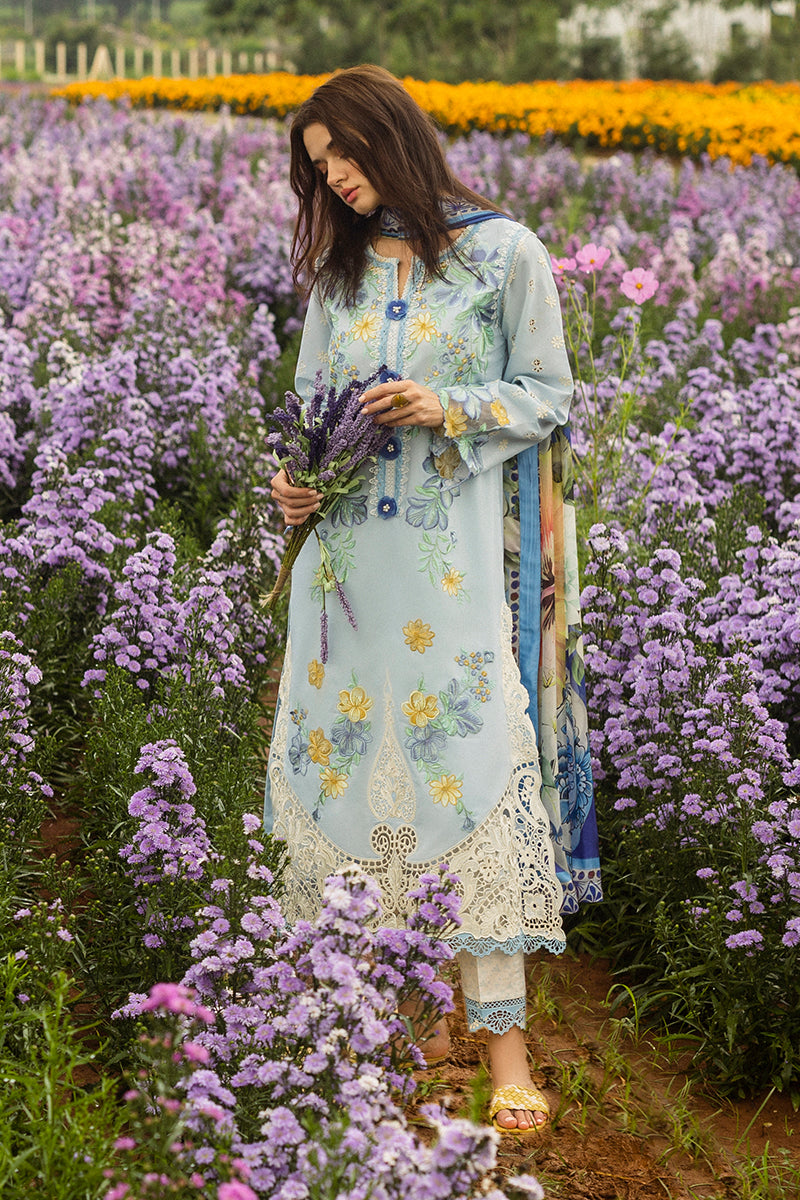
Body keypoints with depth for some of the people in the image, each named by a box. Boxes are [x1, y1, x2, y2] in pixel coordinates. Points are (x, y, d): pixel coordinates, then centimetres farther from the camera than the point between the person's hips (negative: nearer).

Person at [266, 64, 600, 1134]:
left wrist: (445, 410, -16)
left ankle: (504, 1034, -5)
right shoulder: (340, 267, 14)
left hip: (460, 548, -5)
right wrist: (296, 474, -3)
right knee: (349, 741, 4)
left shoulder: (506, 253, -1)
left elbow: (547, 398, 0)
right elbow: (312, 399, 17)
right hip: (351, 543, 5)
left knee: (477, 753, -10)